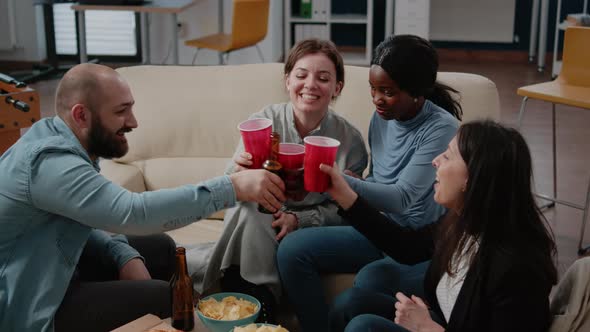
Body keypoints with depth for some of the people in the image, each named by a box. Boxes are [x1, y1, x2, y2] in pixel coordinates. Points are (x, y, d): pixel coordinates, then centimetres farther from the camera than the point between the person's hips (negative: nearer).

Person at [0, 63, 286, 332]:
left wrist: (124, 256, -11)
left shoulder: (56, 137, 1)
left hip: (41, 269, 9)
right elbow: (134, 213, -38)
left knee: (158, 246, 7)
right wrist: (233, 187, -35)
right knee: (168, 297, -14)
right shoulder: (50, 162, -29)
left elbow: (79, 223, 7)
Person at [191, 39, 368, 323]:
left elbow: (342, 209, -3)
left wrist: (298, 219, -20)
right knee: (249, 210, -31)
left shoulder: (350, 139, -10)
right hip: (254, 224, 1)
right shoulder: (263, 121, -10)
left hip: (310, 226, -1)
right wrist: (238, 173, -35)